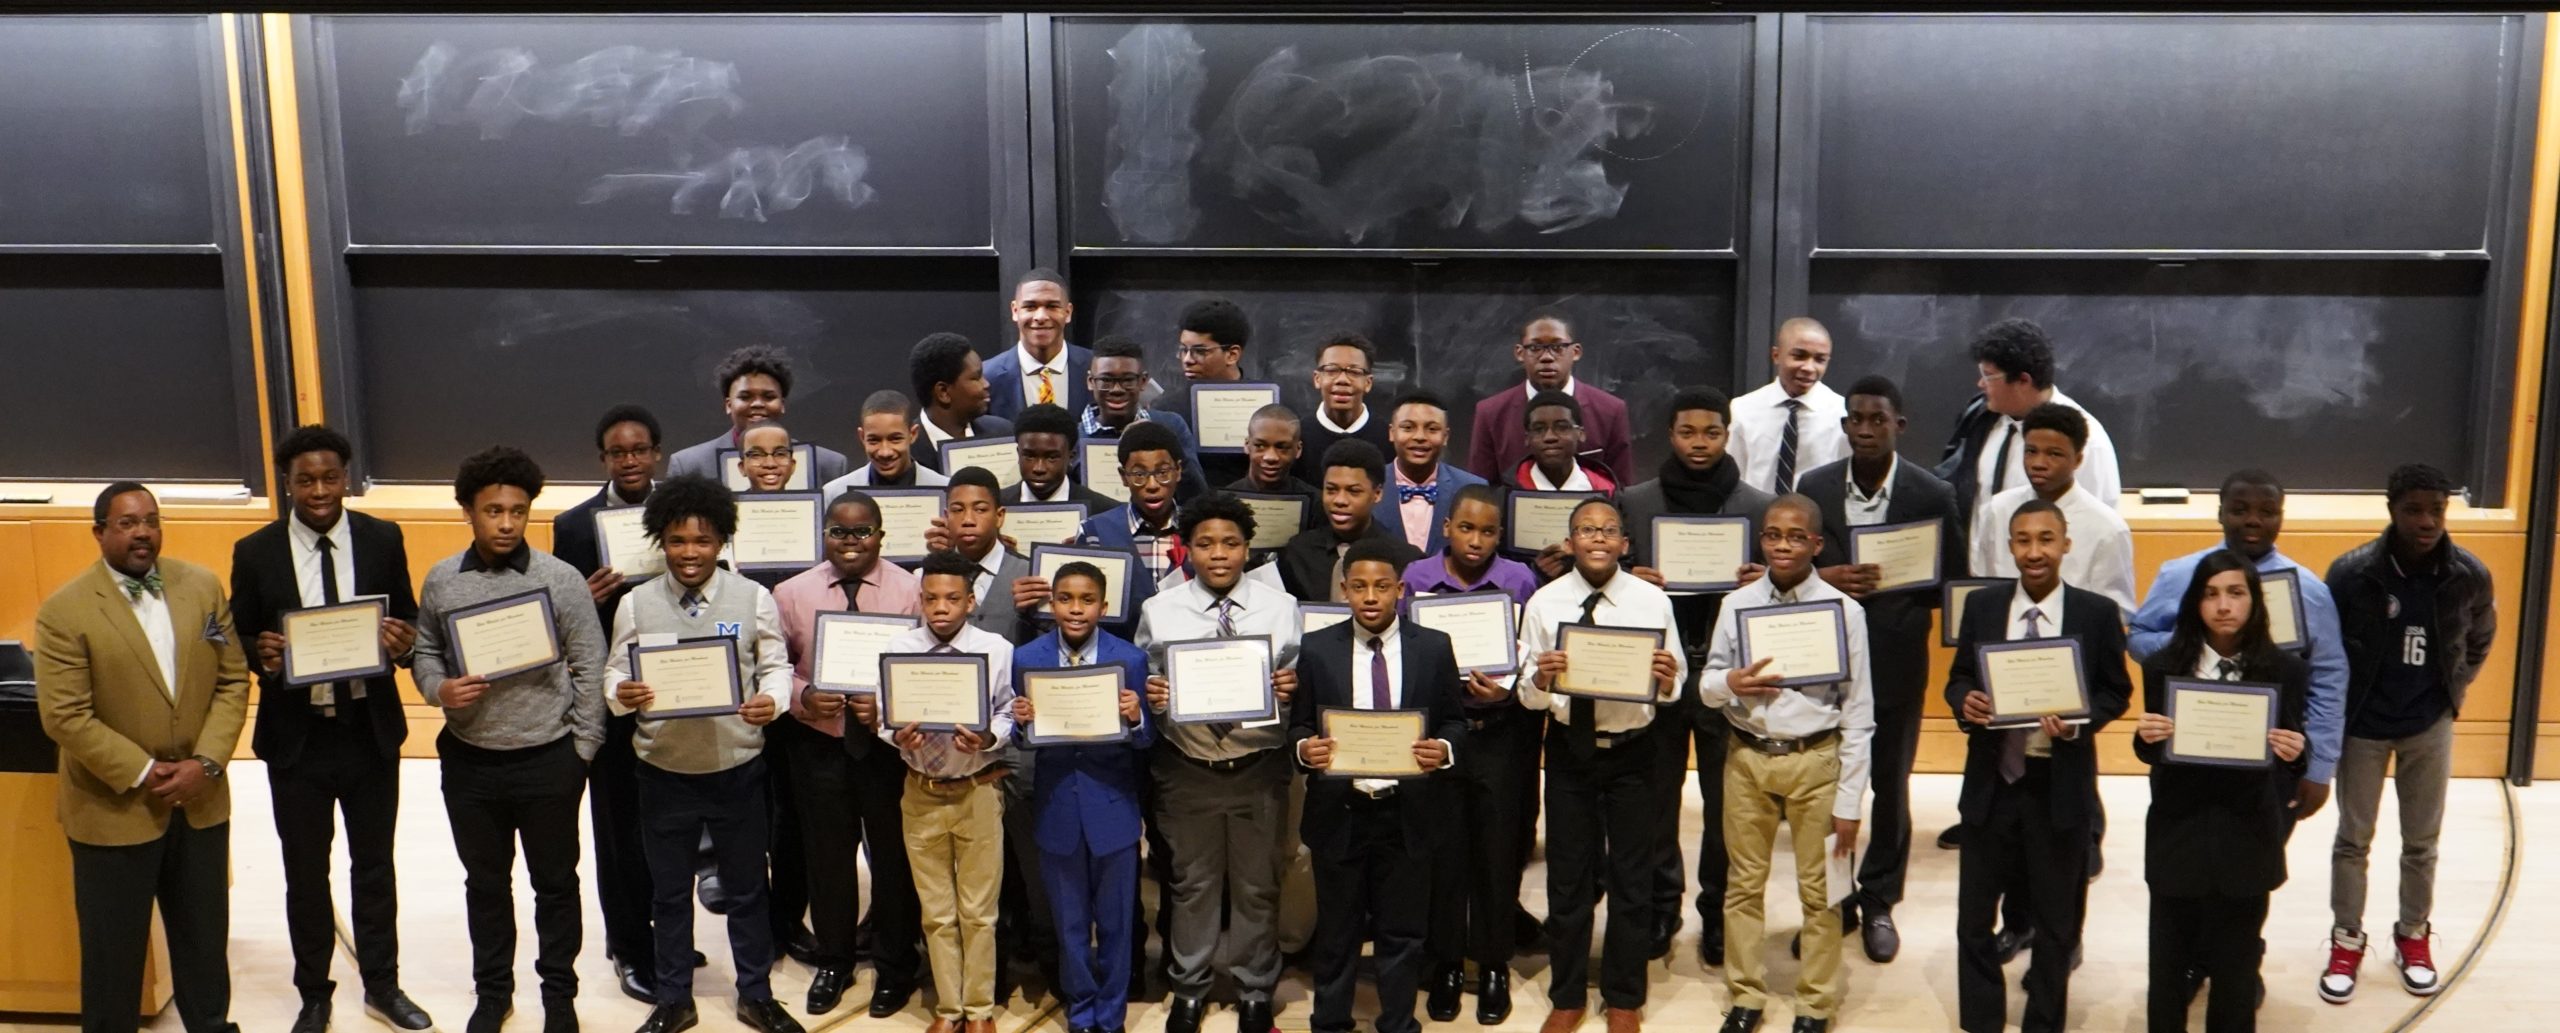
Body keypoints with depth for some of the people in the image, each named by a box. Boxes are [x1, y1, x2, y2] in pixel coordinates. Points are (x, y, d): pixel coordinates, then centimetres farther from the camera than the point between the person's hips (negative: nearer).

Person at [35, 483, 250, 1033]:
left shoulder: (202, 586, 1)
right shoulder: (65, 610, -11)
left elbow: (233, 681, 1)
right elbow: (64, 717, -14)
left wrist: (206, 762, -11)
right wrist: (142, 774, -17)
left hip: (201, 800, 4)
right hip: (114, 809, -4)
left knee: (205, 935, 17)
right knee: (114, 947, 11)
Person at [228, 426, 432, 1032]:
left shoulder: (383, 540, -4)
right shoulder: (255, 553, -6)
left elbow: (409, 620, 3)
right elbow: (237, 640, 1)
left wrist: (405, 642, -20)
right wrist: (261, 653, -21)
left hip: (371, 731, 1)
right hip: (296, 737, -1)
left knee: (375, 864, 15)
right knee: (305, 873, 13)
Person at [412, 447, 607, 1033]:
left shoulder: (562, 579, -10)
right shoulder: (441, 580, -1)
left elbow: (590, 669, -6)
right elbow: (424, 651, 9)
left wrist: (582, 750, -7)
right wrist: (439, 689, -13)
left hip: (548, 759, -2)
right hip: (469, 760, 3)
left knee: (555, 881, 11)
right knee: (485, 881, 18)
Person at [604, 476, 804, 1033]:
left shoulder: (754, 598, -5)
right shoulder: (635, 604, -2)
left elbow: (776, 665, -1)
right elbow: (615, 673, 1)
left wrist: (771, 700, -23)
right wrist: (622, 694, -23)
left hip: (738, 769, -1)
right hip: (664, 771, 1)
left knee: (747, 887, 13)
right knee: (669, 891, 15)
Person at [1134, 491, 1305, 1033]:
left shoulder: (1282, 608, -1)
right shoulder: (1159, 611, -1)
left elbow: (1298, 687, 1)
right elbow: (1142, 686, 4)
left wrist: (1291, 688, -21)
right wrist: (1150, 695, -18)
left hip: (1259, 768, 0)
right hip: (1187, 769, 0)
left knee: (1257, 885, 13)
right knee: (1193, 882, 14)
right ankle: (1190, 988, 32)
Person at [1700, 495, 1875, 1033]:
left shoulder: (1844, 610, -7)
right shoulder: (1737, 604, 0)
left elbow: (1858, 714, -5)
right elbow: (1706, 687, 6)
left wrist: (1849, 802, -6)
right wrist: (1730, 684, -19)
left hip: (1815, 761, -2)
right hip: (1747, 758, 2)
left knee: (1818, 888, 8)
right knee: (1744, 884, 12)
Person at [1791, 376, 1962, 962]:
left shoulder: (1931, 495, -6)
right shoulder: (1814, 487, 0)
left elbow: (1951, 583, -2)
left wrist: (1896, 586, -18)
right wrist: (1825, 577, -16)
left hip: (1896, 660, -1)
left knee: (1890, 786, 11)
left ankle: (1879, 903, 28)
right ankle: (1833, 900, 24)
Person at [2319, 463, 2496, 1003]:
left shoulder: (2470, 576, -12)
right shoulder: (2352, 572, -19)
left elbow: (2479, 641, 10)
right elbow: (2323, 651, -6)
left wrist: (2450, 693, 7)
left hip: (2429, 727, 2)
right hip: (2363, 726, -2)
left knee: (2422, 842, 15)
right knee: (2353, 839, 10)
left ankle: (2414, 936, 34)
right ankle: (2347, 940, 25)